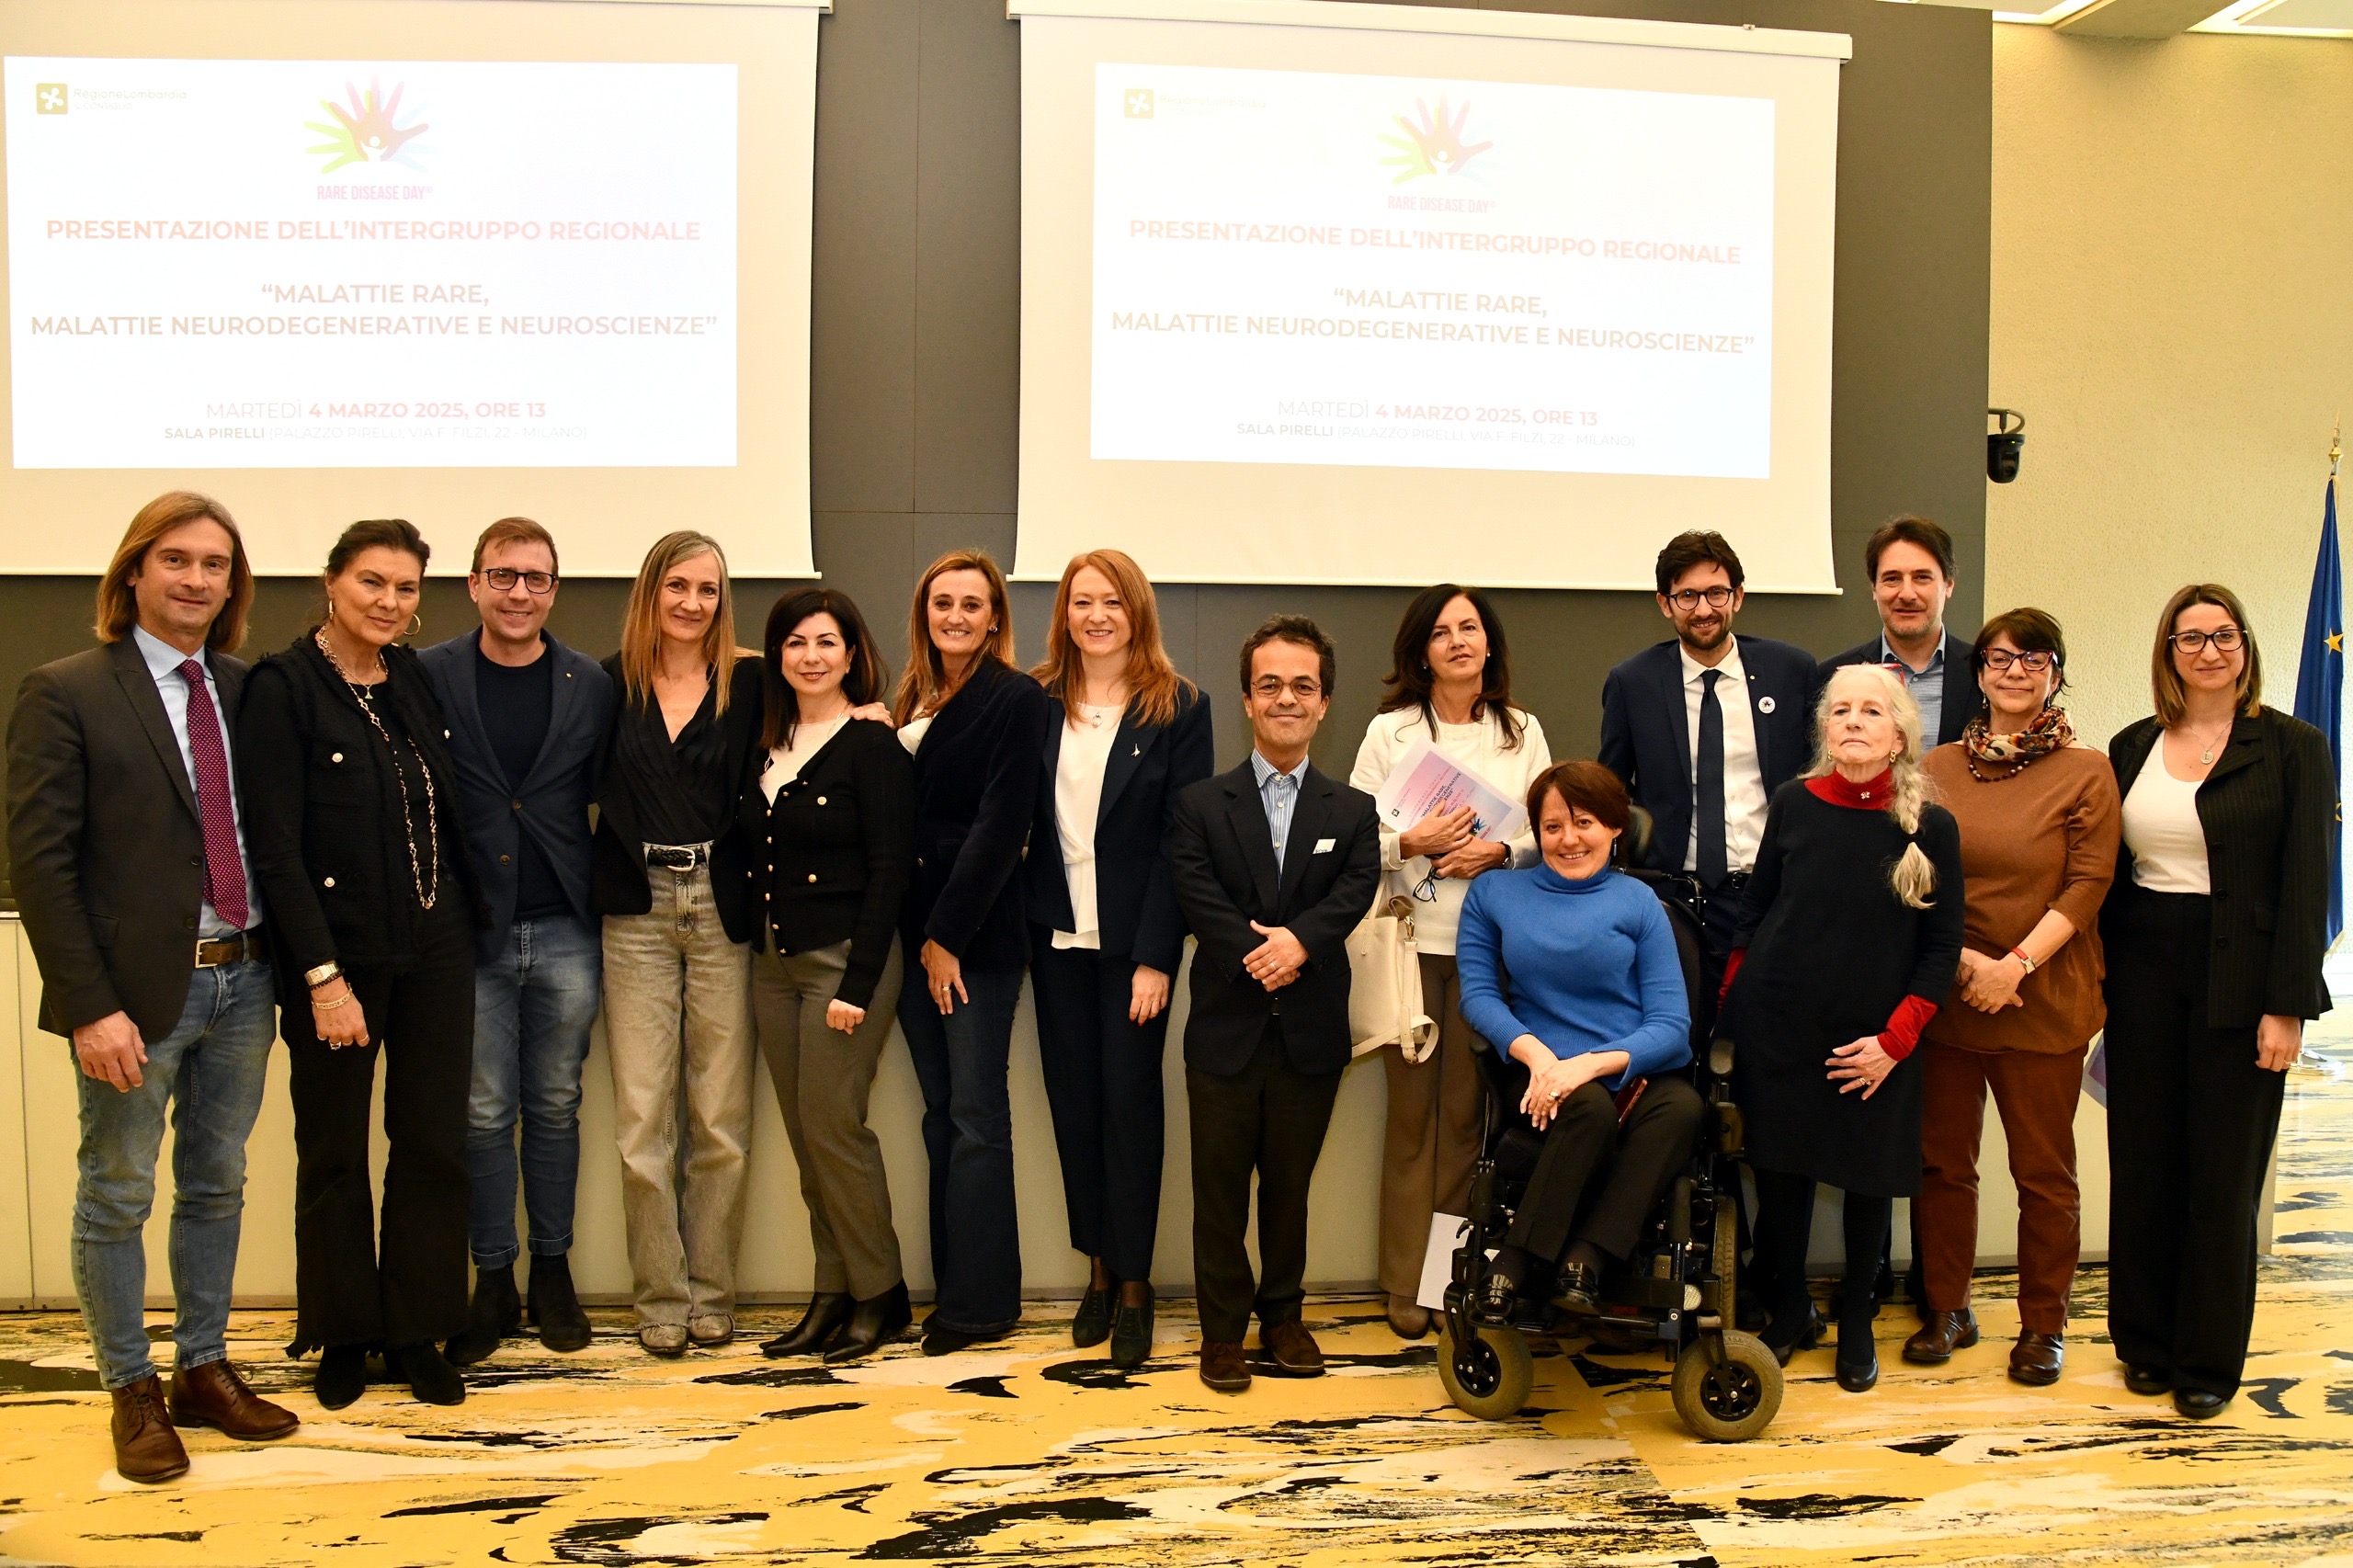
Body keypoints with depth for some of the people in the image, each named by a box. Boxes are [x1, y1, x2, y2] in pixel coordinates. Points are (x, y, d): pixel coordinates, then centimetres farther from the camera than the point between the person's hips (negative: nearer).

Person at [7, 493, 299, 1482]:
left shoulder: (245, 692, 7)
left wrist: (291, 960, 1)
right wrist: (90, 1006, -16)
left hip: (239, 981, 5)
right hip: (137, 990, -5)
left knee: (217, 1187, 15)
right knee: (116, 1197, 7)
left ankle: (204, 1372, 29)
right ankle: (132, 1393, 21)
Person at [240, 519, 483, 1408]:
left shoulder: (416, 681, 7)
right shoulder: (283, 687, -9)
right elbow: (274, 845, -14)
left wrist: (468, 922, 7)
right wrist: (323, 975, -17)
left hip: (435, 949, 5)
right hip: (337, 956, -4)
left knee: (434, 1144, 7)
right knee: (333, 1153, 9)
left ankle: (417, 1332, 21)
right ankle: (342, 1336, 25)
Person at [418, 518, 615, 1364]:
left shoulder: (592, 685, 3)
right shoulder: (428, 676, -2)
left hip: (565, 932, 2)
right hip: (470, 934, -1)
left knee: (555, 1107, 12)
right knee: (484, 1113, 5)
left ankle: (552, 1272, 25)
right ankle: (493, 1279, 19)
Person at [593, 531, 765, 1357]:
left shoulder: (747, 685, 4)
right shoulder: (610, 683, 6)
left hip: (722, 913, 0)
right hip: (636, 915, 0)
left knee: (722, 1119, 3)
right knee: (643, 1117, 1)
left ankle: (712, 1292, 16)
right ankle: (661, 1297, 12)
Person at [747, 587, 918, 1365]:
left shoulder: (872, 744, -9)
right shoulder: (768, 744, 11)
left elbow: (890, 868, -13)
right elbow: (752, 850, 13)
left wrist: (858, 983, -17)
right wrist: (753, 943, 2)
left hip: (845, 957, -7)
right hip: (774, 961, 7)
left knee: (832, 1126, -7)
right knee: (805, 1136, 8)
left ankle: (880, 1294, 8)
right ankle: (833, 1294, 16)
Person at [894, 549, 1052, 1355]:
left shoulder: (1017, 699, -6)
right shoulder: (910, 701, 14)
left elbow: (999, 826, -12)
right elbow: (896, 822, 12)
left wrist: (949, 937, -13)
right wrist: (911, 936, 2)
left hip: (979, 938, -6)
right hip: (914, 932, 6)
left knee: (976, 1115, -3)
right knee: (941, 1114, 9)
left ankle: (978, 1300, 4)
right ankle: (952, 1288, 15)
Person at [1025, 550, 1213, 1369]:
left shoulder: (1178, 708, -4)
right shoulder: (1036, 703, 4)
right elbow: (1016, 817, 5)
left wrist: (1156, 955, -13)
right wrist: (1024, 917, -7)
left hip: (1133, 937, -3)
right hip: (1056, 934, 3)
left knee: (1129, 1099, 1)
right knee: (1073, 1099, 7)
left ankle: (1134, 1281, 12)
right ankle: (1099, 1268, 20)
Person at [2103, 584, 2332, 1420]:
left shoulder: (2292, 748, -3)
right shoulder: (2132, 748, 8)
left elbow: (2306, 883, -7)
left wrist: (2287, 1006, -12)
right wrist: (2100, 983, 7)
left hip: (2236, 982, -3)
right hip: (2143, 975, 4)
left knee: (2223, 1175, 4)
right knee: (2142, 1165, 8)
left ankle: (2209, 1359, 16)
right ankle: (2146, 1342, 21)